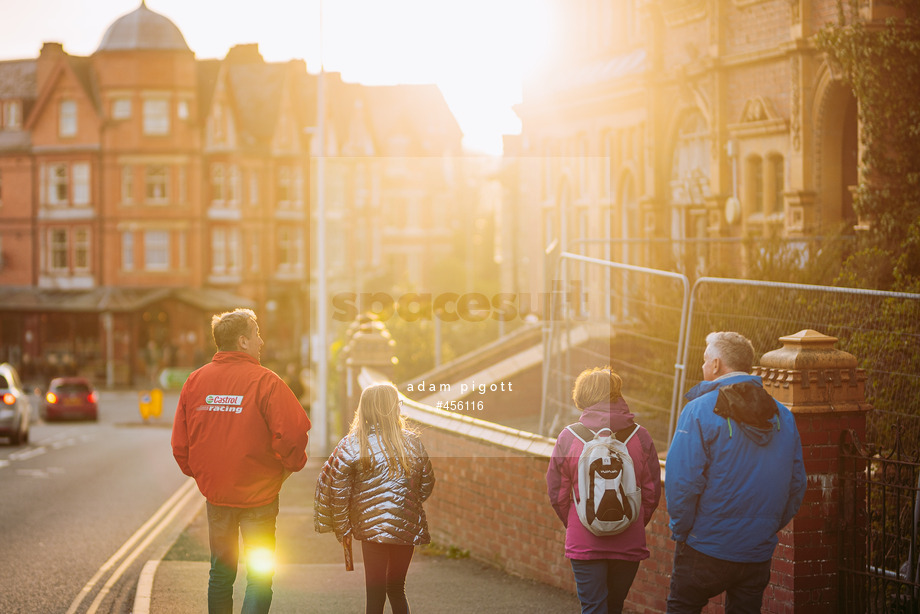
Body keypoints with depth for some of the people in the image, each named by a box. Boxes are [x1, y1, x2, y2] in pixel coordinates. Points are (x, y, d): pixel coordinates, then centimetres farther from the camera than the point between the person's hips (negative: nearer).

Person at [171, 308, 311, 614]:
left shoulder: (195, 381, 1)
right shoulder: (265, 382, -14)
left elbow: (180, 443, 5)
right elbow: (292, 434, -19)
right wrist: (291, 464, 1)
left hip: (214, 493, 5)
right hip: (258, 495, -5)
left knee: (220, 574, 17)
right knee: (260, 577, 1)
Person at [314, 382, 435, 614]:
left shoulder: (352, 445, -6)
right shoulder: (413, 442, 2)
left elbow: (338, 490, -7)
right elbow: (427, 484, 13)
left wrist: (342, 528, 2)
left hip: (372, 527, -3)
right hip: (407, 528, 3)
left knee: (375, 595, 1)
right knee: (397, 590, 19)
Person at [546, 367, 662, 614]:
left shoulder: (568, 438, -8)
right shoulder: (640, 437, -5)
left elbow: (557, 494, -1)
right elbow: (652, 493, 0)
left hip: (584, 544, -2)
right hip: (629, 544, 2)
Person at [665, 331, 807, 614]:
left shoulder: (700, 411, -12)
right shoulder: (783, 416, 6)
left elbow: (682, 482, -17)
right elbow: (796, 485, 9)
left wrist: (681, 530, -4)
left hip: (706, 551, -5)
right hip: (759, 554, 5)